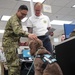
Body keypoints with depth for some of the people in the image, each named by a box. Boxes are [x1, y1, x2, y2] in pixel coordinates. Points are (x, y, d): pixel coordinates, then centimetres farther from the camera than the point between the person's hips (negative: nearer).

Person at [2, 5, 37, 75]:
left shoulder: (18, 20, 22)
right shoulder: (14, 18, -12)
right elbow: (17, 30, -33)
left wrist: (19, 42, 17)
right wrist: (28, 34, -50)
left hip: (13, 44, 10)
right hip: (9, 43, -10)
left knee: (17, 65, 10)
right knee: (13, 65, -15)